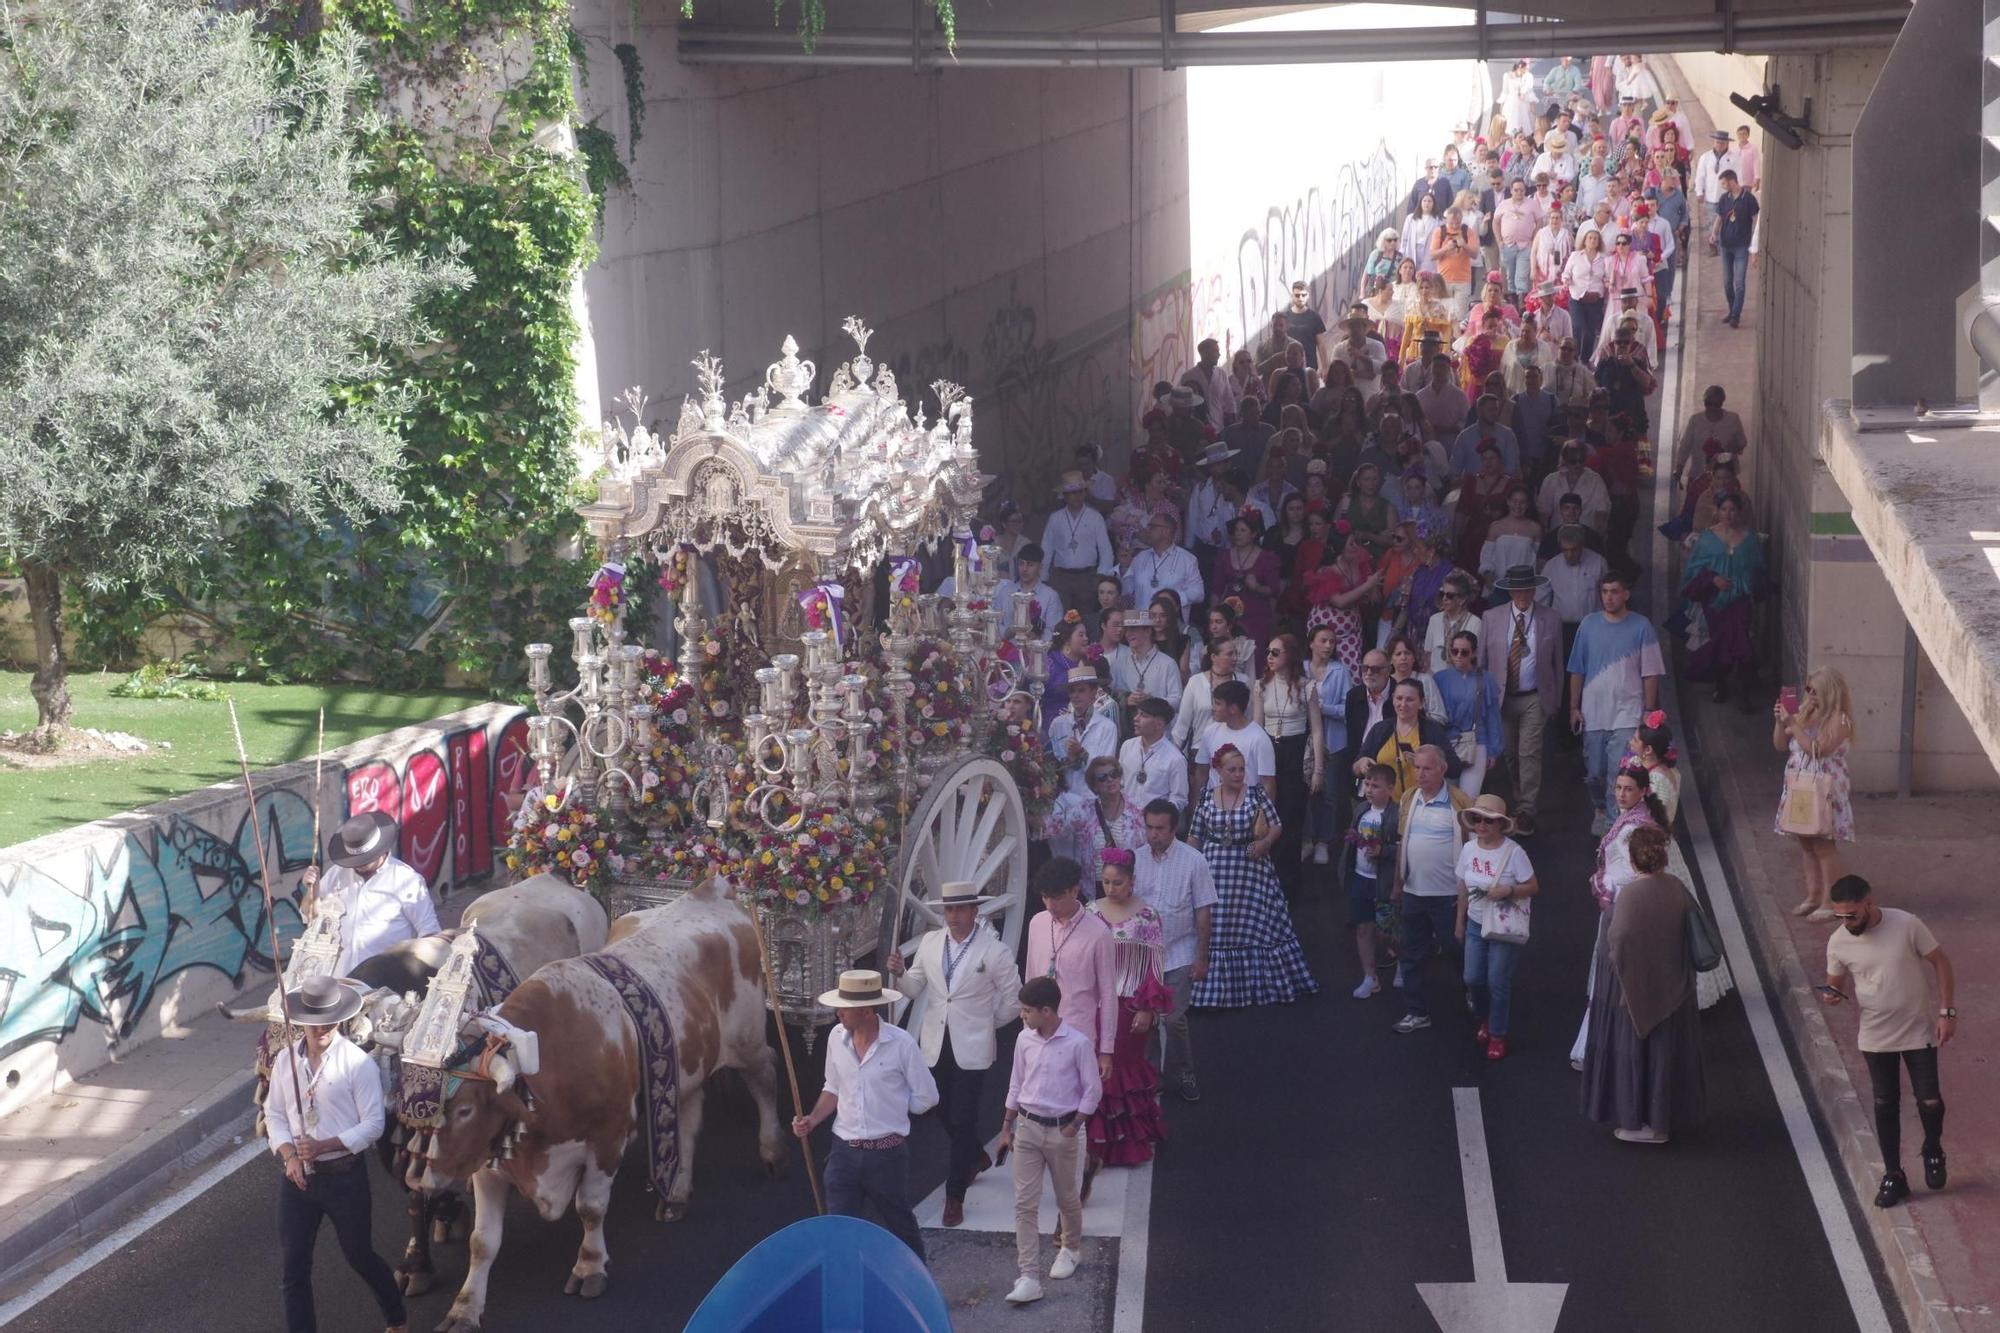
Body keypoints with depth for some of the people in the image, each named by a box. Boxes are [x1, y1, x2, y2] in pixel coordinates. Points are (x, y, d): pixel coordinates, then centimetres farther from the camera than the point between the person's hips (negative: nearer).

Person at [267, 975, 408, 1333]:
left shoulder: (358, 1063, -13)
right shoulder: (285, 1060, 1)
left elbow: (373, 1124, -13)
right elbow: (275, 1114, 6)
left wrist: (323, 1146, -21)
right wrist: (289, 1155, -11)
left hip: (345, 1176, -4)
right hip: (298, 1177, 4)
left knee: (359, 1256, 10)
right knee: (295, 1266, 5)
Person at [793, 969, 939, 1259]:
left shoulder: (900, 1044, -15)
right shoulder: (837, 1039, -1)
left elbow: (926, 1097, -6)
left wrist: (891, 1111, 2)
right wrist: (813, 1119, -3)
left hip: (887, 1154, -3)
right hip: (845, 1151, 3)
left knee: (900, 1224, 15)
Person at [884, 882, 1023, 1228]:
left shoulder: (994, 951, -10)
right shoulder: (930, 943, 2)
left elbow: (1013, 998, -1)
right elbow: (914, 989, 8)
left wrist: (988, 1024, 5)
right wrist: (900, 973, -12)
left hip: (971, 1047, -5)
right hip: (935, 1043, 5)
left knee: (962, 1120, -3)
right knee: (944, 1112, 16)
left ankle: (955, 1196, 6)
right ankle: (976, 1157, 45)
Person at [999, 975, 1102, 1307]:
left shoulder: (1077, 1043, -14)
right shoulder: (1024, 1040, -1)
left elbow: (1093, 1090, -7)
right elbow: (1016, 1086, 10)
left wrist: (1073, 1127, -9)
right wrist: (1006, 1127, 11)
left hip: (1061, 1130, -3)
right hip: (1027, 1128, 3)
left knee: (1067, 1198, 15)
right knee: (1025, 1204, -4)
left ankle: (1071, 1249, 43)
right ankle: (1029, 1278, -6)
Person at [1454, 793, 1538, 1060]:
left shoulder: (1513, 852, -16)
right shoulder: (1468, 849, -2)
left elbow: (1532, 887, -11)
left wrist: (1508, 891, -28)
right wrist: (1460, 921, 13)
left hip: (1504, 927, -5)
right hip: (1476, 923, 5)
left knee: (1498, 982, 0)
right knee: (1473, 979, 6)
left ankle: (1497, 1035, 16)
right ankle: (1485, 1020, 35)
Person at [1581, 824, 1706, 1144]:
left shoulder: (1630, 894, -23)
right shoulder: (1677, 890, -6)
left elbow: (1618, 938, -30)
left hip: (1635, 986, -5)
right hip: (1671, 991, 6)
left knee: (1633, 1051, 9)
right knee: (1667, 1050, 18)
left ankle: (1636, 1120, 16)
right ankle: (1666, 1114, 29)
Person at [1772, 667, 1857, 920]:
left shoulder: (1840, 721, -14)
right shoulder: (1804, 713, 8)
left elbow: (1817, 750, -24)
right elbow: (1780, 745, 11)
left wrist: (1794, 724, -23)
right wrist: (1780, 722, -6)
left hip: (1825, 790, -7)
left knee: (1824, 845, -5)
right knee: (1806, 844, 12)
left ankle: (1830, 902, 0)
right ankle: (1813, 896, 22)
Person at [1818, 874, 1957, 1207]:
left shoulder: (1907, 925, -19)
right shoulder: (1838, 942, -11)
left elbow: (1940, 962, -7)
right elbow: (1834, 984, 4)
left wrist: (1947, 1011, -11)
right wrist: (1831, 995, -21)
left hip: (1918, 1032, -2)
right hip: (1876, 1038, 2)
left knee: (1930, 1101, -1)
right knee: (1885, 1106, 9)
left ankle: (1933, 1151, 32)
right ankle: (1893, 1176, 24)